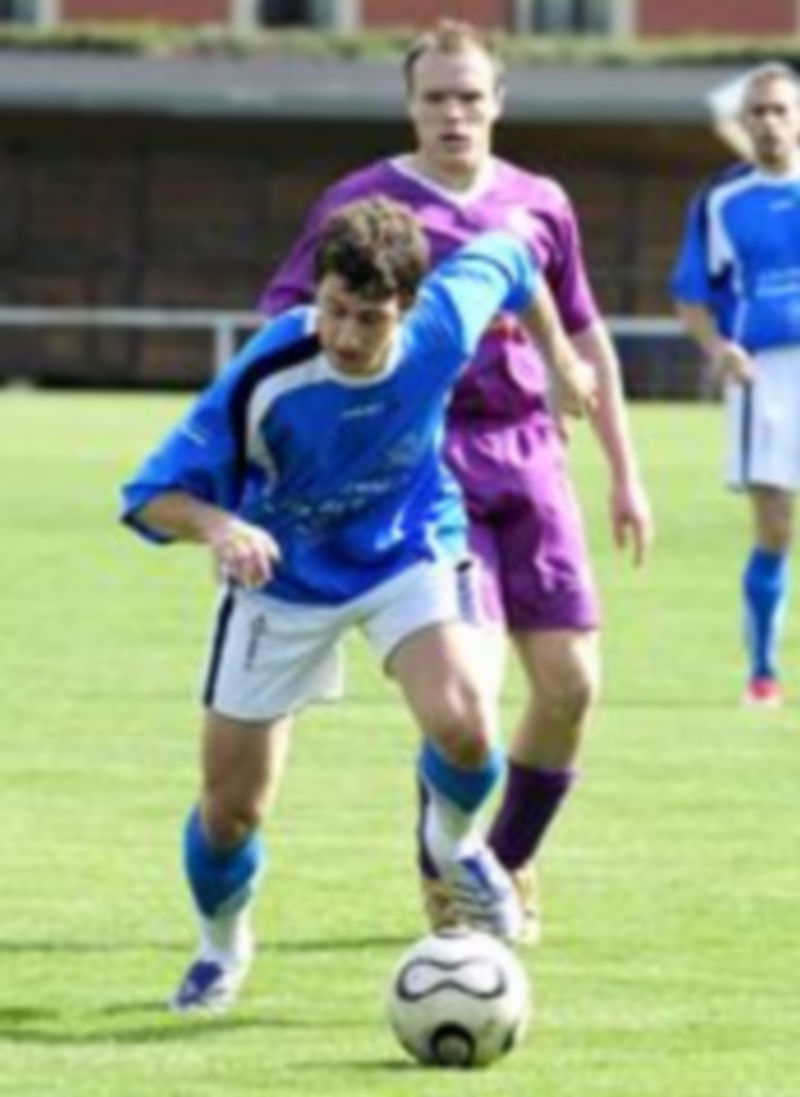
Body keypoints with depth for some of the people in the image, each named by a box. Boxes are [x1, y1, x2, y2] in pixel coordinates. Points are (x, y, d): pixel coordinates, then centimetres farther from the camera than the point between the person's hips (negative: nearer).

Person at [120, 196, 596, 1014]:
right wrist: (217, 526, -51)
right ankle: (222, 942, 36)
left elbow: (506, 259, -1)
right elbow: (152, 496, -30)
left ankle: (452, 840, 12)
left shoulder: (445, 324, -26)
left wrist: (560, 358, 14)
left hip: (409, 551, 1)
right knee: (231, 806, 2)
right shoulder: (266, 378, -34)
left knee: (463, 727, -26)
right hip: (284, 574, -1)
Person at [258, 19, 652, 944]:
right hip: (428, 462, -4)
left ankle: (507, 866, 19)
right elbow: (283, 318, 3)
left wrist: (624, 476, 19)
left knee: (570, 683, -2)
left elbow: (584, 337, 19)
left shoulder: (538, 206, 10)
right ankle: (444, 879, 4)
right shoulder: (363, 203, -1)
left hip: (529, 459, 4)